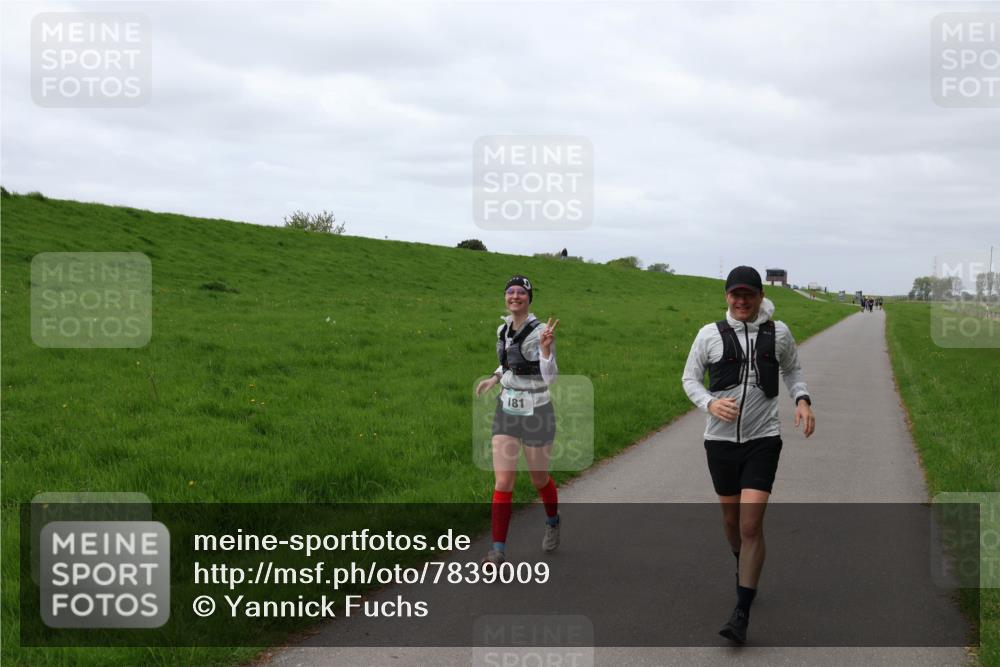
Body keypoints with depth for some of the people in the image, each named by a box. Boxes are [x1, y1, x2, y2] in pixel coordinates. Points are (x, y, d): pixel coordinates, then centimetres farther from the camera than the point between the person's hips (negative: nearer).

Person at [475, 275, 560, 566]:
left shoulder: (540, 331, -17)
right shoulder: (503, 329, 2)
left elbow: (550, 377, -22)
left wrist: (546, 347, -37)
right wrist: (494, 378, 9)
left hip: (536, 414, -4)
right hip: (506, 411, 4)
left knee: (539, 479, 14)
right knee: (503, 482, -5)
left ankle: (552, 523, 45)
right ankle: (498, 550, -1)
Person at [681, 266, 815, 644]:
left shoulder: (778, 333, 0)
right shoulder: (710, 334, -3)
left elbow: (792, 370, 18)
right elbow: (690, 378, 4)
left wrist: (802, 400, -1)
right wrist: (710, 403, -16)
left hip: (763, 439, -1)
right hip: (721, 439, 1)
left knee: (751, 524, -11)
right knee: (731, 518, 15)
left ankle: (742, 614, -7)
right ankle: (742, 567, 48)